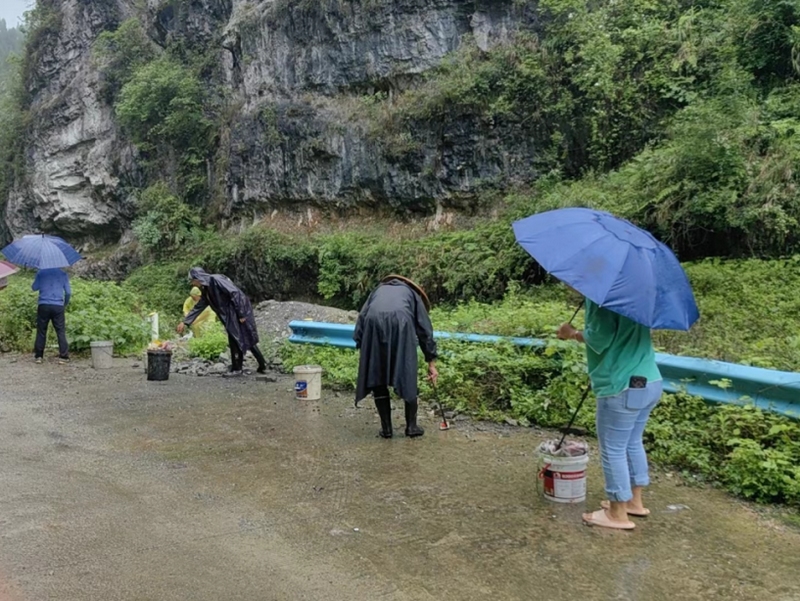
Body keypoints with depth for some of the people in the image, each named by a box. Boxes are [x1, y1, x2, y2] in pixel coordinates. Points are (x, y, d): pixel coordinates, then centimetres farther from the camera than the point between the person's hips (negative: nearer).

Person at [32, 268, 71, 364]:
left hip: (43, 305, 1)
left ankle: (38, 356, 11)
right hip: (58, 306, -1)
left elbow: (34, 288, 8)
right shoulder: (63, 274, 4)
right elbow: (68, 292, 3)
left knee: (41, 331, 9)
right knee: (61, 332, 2)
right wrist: (65, 305, 18)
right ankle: (63, 357, -1)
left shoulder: (40, 273, 3)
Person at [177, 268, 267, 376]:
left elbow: (235, 293, -22)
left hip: (239, 312, -10)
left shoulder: (216, 280, -16)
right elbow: (198, 307, 21)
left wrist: (241, 314, -22)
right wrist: (185, 322, 20)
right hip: (231, 315, 10)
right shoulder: (206, 290, 12)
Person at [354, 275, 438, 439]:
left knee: (377, 378, 12)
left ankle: (386, 427, 15)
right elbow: (425, 330, 29)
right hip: (401, 323, -1)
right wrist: (431, 362, 29)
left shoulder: (379, 290, 40)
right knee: (407, 377, 13)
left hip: (373, 323, 1)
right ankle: (411, 425, 18)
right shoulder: (412, 294, 35)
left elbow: (361, 318, 24)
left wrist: (360, 346, 19)